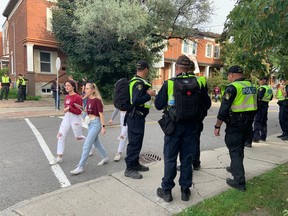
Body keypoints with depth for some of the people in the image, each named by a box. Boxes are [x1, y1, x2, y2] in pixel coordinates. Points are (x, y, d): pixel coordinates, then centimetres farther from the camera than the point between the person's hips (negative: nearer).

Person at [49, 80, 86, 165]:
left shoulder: (77, 97, -16)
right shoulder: (66, 97, 7)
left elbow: (79, 111, -18)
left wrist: (69, 108, -26)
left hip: (75, 119, -7)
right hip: (66, 117, 7)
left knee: (78, 137, 8)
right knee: (60, 136, 1)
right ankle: (59, 157, 10)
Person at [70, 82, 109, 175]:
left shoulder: (97, 100, -16)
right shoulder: (88, 99, 7)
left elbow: (101, 114, -16)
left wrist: (103, 127, -17)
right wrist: (81, 108, -3)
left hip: (96, 123, -9)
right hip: (90, 123, 9)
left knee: (86, 145, -8)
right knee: (96, 142, 20)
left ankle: (80, 167, -1)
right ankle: (105, 157, 39)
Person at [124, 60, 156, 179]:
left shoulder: (135, 81, 13)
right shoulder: (139, 83, -19)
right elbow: (136, 101, -29)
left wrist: (148, 93, 18)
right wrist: (149, 94, -19)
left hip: (136, 116, 11)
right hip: (136, 117, -11)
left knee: (137, 141, 19)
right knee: (134, 142, -3)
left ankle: (135, 164, 32)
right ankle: (129, 169, 8)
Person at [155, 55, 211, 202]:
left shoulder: (168, 83, -9)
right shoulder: (198, 83, -3)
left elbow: (158, 105, -6)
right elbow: (207, 104, 3)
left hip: (174, 125, -2)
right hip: (191, 125, 2)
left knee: (170, 158, 10)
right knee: (187, 158, 13)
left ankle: (166, 191, 19)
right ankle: (185, 190, 24)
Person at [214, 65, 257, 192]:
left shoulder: (232, 87, -16)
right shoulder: (251, 86, 9)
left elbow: (224, 109, -19)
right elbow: (255, 105, 16)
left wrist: (217, 126, -14)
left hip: (235, 124, -8)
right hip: (248, 123, 8)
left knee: (235, 150, -1)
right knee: (240, 148, 23)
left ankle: (239, 182, 1)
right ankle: (235, 168, 42)